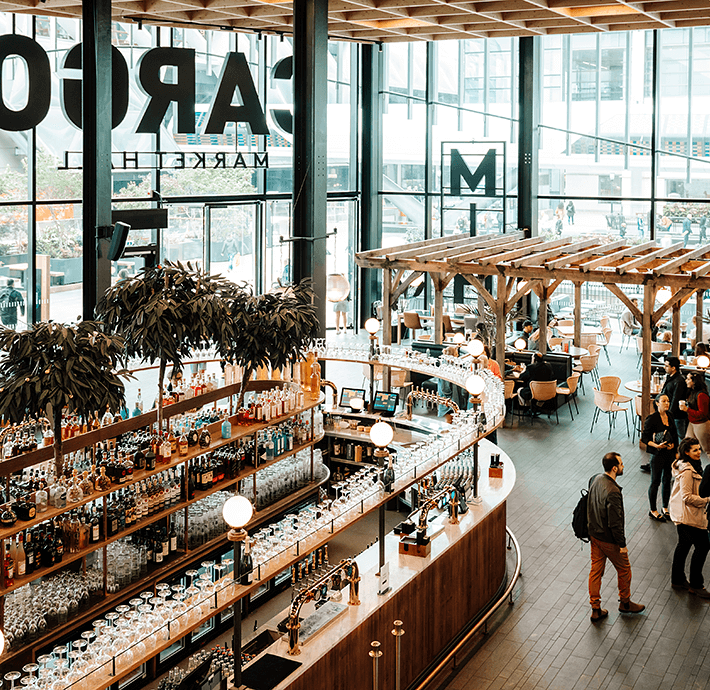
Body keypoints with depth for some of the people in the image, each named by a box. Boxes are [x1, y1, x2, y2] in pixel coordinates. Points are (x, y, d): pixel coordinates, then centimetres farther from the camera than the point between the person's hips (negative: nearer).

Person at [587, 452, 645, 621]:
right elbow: (615, 523, -26)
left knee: (595, 570, 16)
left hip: (594, 534, 8)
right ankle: (625, 602, 37)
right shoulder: (613, 492, -32)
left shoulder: (595, 479, -6)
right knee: (624, 569, 17)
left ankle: (596, 610, 26)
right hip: (609, 539, -8)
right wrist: (622, 544, -14)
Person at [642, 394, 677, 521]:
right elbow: (644, 438, -12)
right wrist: (656, 445, -24)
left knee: (667, 481, 13)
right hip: (657, 454, -6)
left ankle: (665, 508, 28)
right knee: (655, 482, 3)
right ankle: (653, 511, 15)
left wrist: (673, 445, -4)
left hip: (670, 453, 6)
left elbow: (675, 435, 15)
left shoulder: (670, 417, 6)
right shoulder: (651, 419, -13)